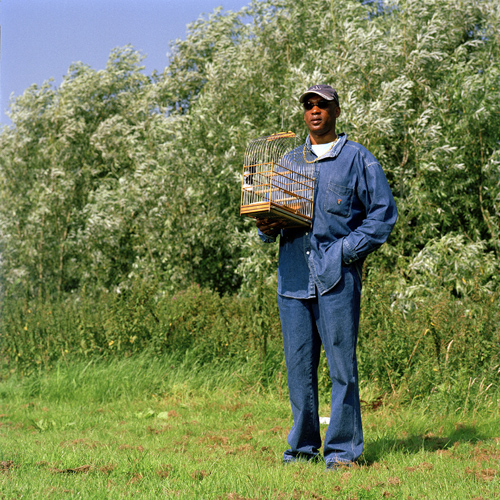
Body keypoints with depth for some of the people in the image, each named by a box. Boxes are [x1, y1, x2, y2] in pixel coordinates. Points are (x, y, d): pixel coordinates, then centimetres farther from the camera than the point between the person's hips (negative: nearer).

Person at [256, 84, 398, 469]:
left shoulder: (358, 159, 5)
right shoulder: (289, 161, 19)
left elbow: (384, 213, 2)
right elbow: (271, 209, 25)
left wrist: (348, 249, -8)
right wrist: (268, 228, 1)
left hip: (337, 273, -4)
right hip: (294, 273, 4)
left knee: (341, 363, -5)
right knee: (298, 364, 5)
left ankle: (343, 448, 2)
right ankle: (303, 445, 15)